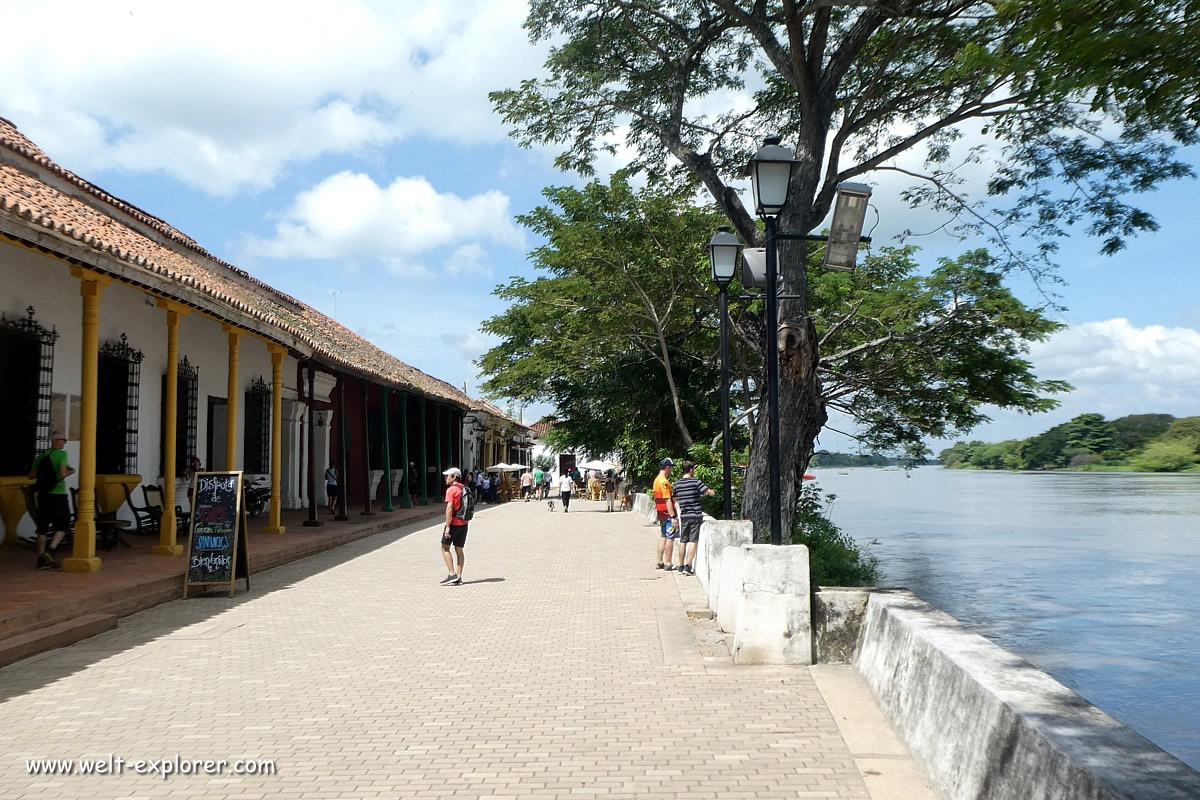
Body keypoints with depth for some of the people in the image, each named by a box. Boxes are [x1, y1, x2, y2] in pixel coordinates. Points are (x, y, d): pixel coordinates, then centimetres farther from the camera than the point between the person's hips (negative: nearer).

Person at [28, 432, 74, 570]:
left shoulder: (41, 456, 10)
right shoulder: (62, 454, -8)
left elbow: (31, 476, 12)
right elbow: (63, 473, -19)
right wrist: (70, 472, 1)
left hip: (43, 494, 6)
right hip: (58, 495, -6)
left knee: (42, 527, 7)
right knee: (63, 524, 6)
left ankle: (41, 559, 7)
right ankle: (50, 550, -11)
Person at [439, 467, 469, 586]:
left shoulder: (451, 489, -13)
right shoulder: (465, 489, 11)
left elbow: (449, 508, -19)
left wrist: (447, 526, -19)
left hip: (454, 523, -7)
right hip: (464, 523, 7)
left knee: (445, 547, 4)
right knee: (459, 550, 10)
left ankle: (452, 574, -5)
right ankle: (458, 577, 10)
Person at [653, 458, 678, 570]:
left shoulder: (657, 480, 13)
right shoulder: (664, 482, -18)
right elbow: (667, 501, -22)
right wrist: (673, 517, -22)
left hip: (661, 514, 10)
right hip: (668, 514, -10)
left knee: (663, 537, 14)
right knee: (670, 538, -4)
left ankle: (660, 562, 17)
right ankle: (669, 564, -1)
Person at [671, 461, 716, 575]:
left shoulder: (677, 484, 5)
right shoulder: (695, 481, -10)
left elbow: (674, 498, 19)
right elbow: (711, 493, -10)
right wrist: (712, 492, 13)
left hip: (684, 516, 4)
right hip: (695, 515, -4)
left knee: (683, 541, 11)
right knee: (693, 541, -3)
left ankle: (681, 567, 14)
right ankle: (688, 566, -10)